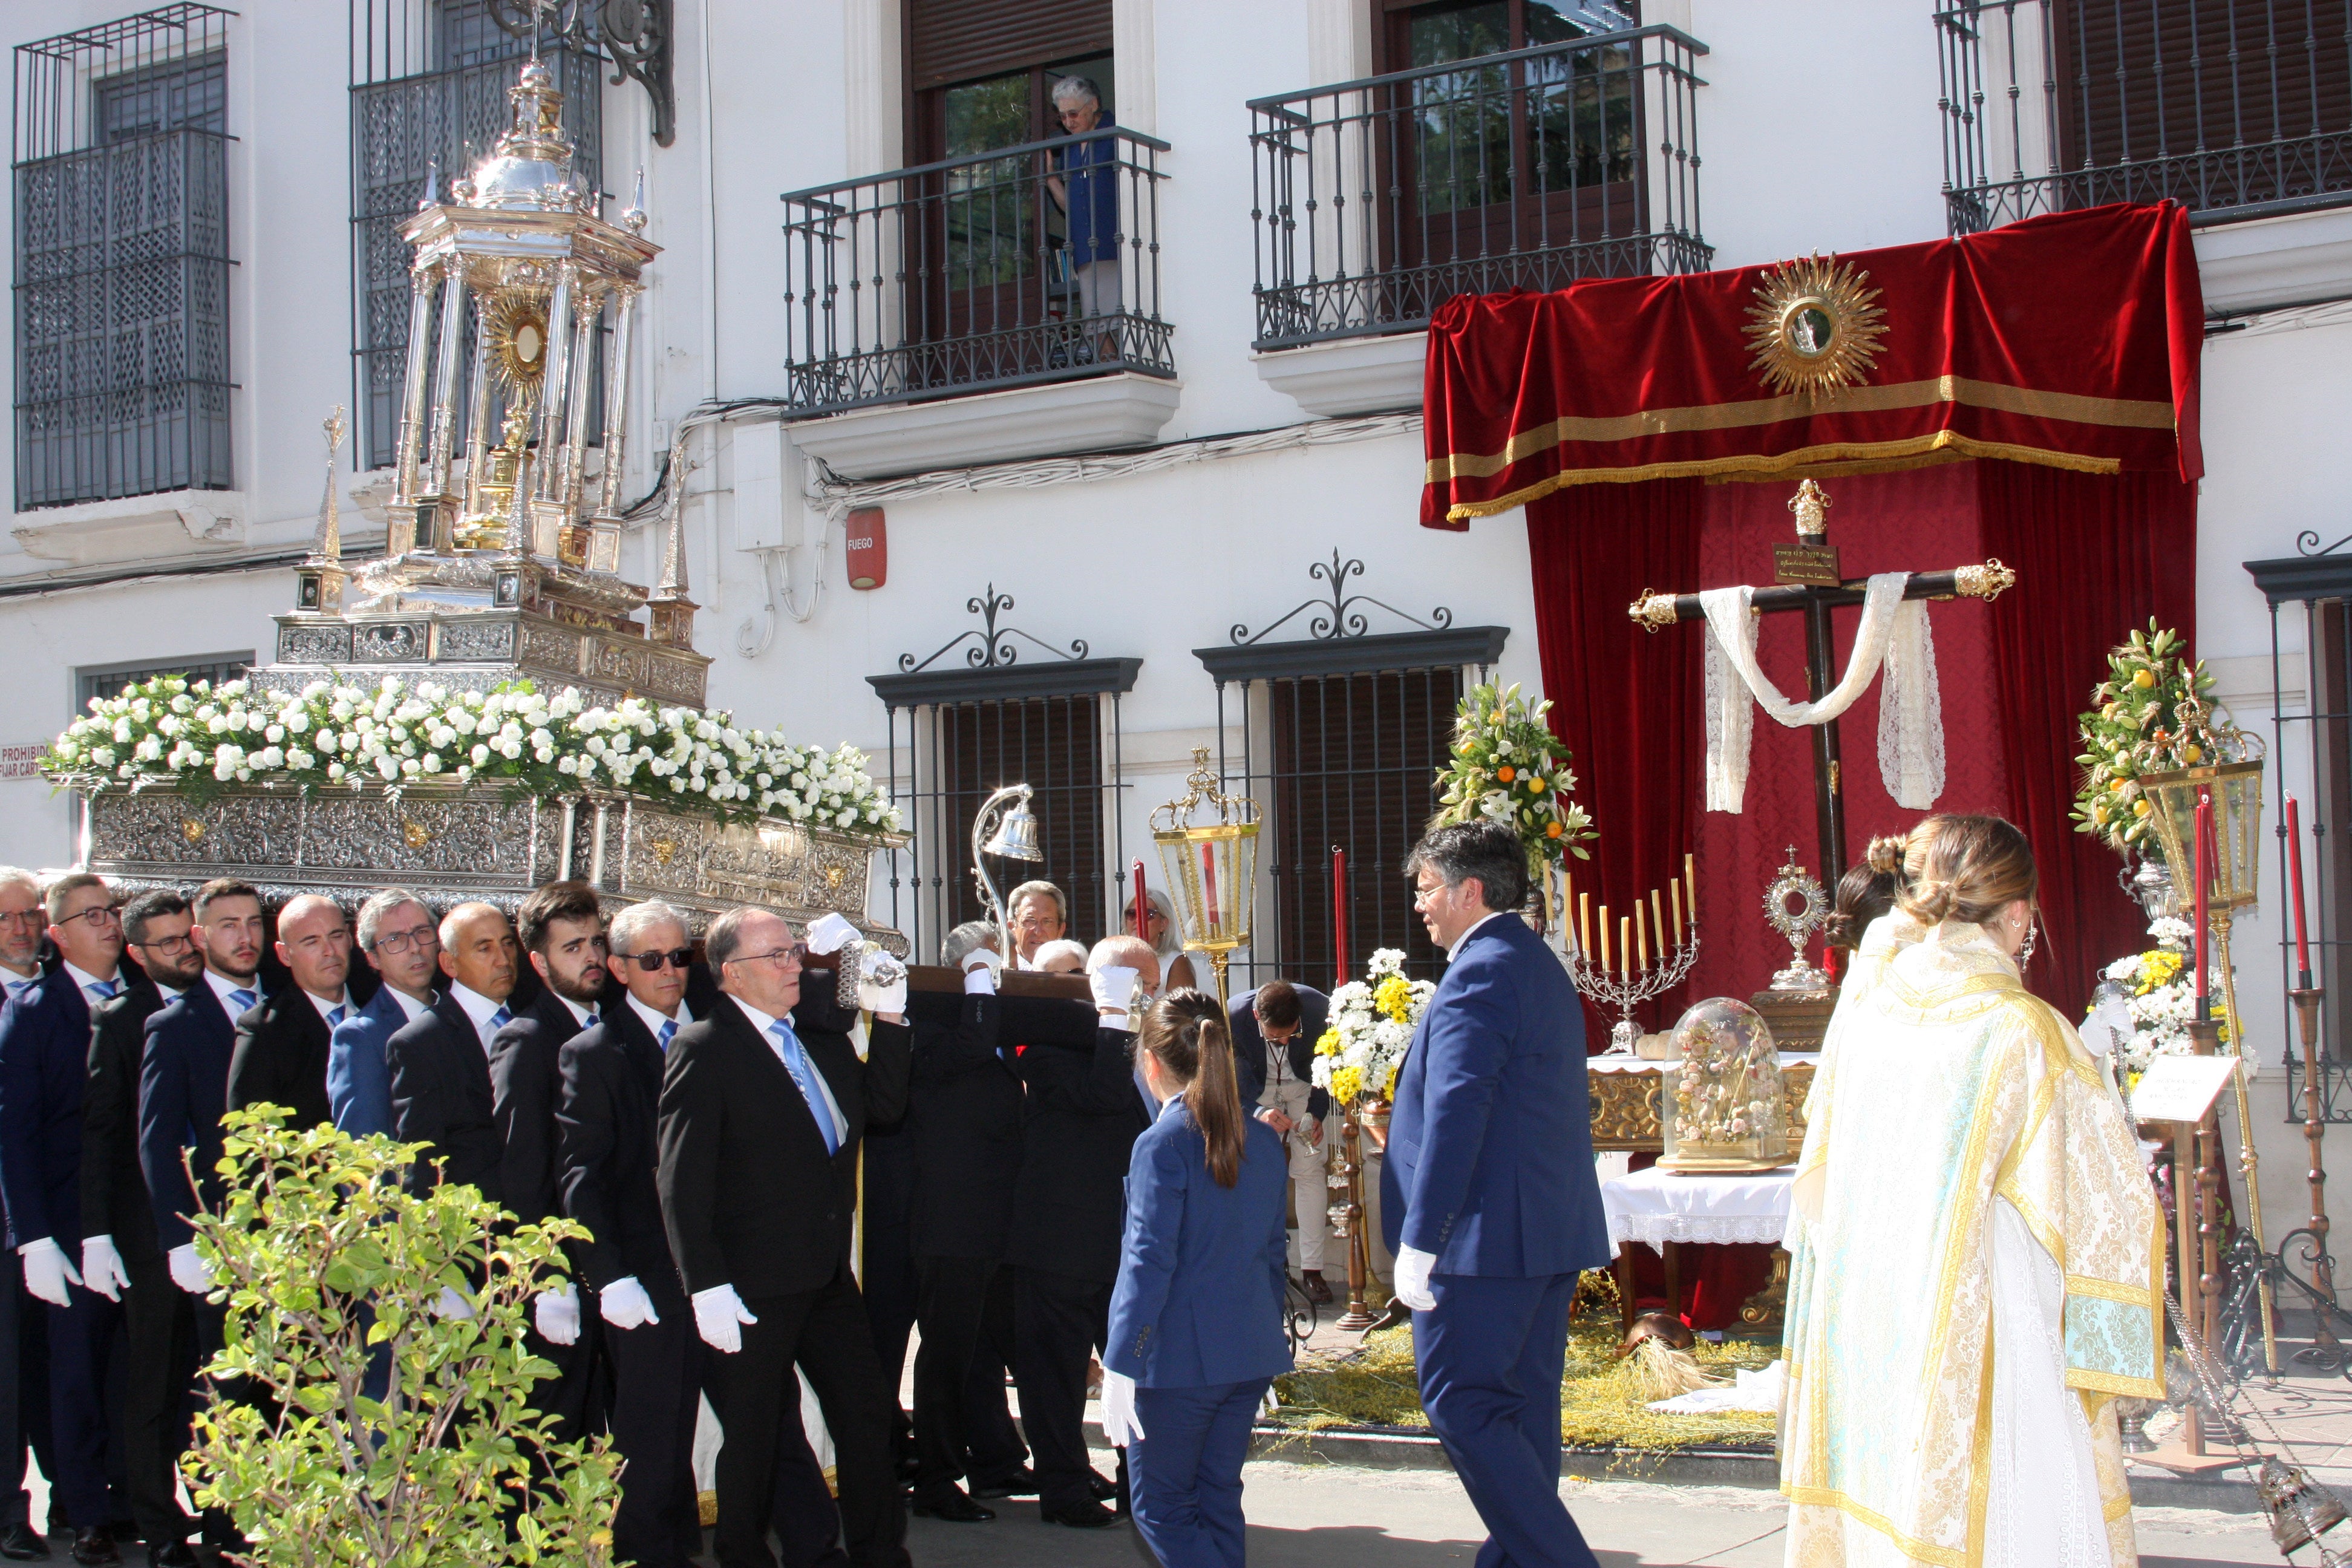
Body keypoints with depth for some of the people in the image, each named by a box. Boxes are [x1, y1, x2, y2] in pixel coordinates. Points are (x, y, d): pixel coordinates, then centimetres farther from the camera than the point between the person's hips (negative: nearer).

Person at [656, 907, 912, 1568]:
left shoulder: (822, 1038, 12)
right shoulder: (705, 1048, -11)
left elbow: (882, 1104, 12)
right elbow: (682, 1181, -15)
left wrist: (889, 1019, 2)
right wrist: (707, 1286, -20)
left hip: (830, 1276, 7)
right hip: (755, 1285, -7)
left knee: (867, 1415, 10)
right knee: (756, 1433, 6)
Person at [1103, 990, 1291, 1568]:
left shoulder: (1162, 1145, -13)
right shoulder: (1263, 1141, 8)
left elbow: (1149, 1264, -17)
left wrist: (1121, 1365, -15)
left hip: (1179, 1358, -7)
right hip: (1252, 1353, 7)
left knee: (1161, 1508, 5)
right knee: (1218, 1502, 15)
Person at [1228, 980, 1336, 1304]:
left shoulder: (1319, 1008, -32)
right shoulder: (1234, 1017, -34)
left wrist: (1317, 1112, -24)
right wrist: (1258, 1112, -42)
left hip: (1304, 1084, 0)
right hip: (1256, 1088, 0)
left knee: (1311, 1170, -6)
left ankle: (1312, 1270, -1)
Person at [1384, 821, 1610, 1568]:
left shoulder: (1479, 974, -15)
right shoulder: (1539, 964, 17)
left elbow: (1455, 1113, -22)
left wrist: (1418, 1241, -21)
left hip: (1488, 1233, -10)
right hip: (1554, 1230, 10)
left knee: (1461, 1405, -7)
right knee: (1522, 1406, 14)